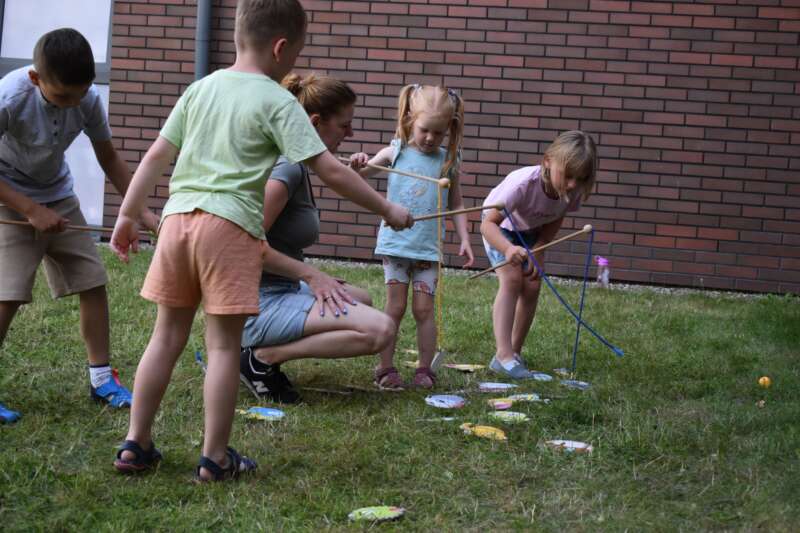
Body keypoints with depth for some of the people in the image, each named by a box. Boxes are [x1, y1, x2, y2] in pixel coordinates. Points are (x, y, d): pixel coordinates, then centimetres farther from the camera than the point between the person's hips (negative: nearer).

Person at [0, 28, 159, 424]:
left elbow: (109, 159, 0)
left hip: (58, 197, 5)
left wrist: (142, 212, -7)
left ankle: (101, 377, 14)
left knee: (93, 283, 2)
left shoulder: (88, 99, -15)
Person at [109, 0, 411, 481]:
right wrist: (387, 210, 3)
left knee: (168, 335, 13)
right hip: (231, 225, -5)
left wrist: (128, 215, 22)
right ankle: (215, 457, 8)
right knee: (224, 344, 2)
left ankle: (136, 444, 17)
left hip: (178, 217, 6)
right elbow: (330, 171, -5)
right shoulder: (278, 102, -2)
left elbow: (157, 155, 16)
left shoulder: (201, 88, 15)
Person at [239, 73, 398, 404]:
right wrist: (309, 274, -17)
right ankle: (264, 358, -8)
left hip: (283, 291, 10)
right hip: (262, 303, -10)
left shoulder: (297, 165, 13)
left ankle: (253, 346, 14)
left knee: (361, 300, 30)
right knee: (380, 329, -20)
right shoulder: (287, 168, -16)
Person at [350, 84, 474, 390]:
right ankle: (385, 369, 8)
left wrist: (464, 239, 2)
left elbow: (456, 205, 11)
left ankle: (425, 369, 12)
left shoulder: (447, 161, 4)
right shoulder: (396, 152, 0)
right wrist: (357, 165, -21)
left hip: (428, 248, 1)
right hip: (395, 243, -1)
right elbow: (359, 176, 2)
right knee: (395, 307, 2)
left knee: (424, 309, 2)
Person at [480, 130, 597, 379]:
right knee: (512, 279, -21)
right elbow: (488, 223, -45)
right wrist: (508, 249, -63)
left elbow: (555, 221, -8)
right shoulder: (523, 183, -43)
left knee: (532, 287, -4)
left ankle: (515, 353, 11)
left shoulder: (574, 191, -27)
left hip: (531, 232, 5)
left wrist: (537, 251, -20)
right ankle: (503, 356, -25)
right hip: (501, 226, -5)